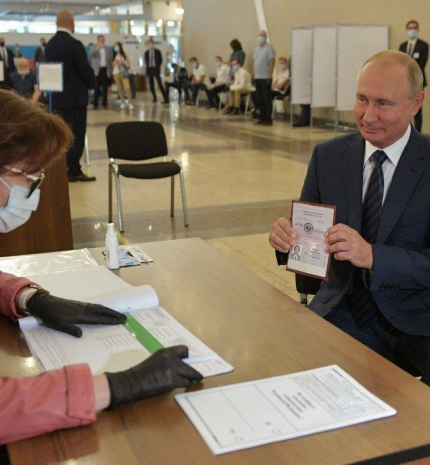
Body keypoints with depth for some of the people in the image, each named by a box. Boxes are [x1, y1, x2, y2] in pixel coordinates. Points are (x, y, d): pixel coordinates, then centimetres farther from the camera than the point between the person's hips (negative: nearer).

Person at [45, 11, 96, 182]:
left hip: (57, 96, 7)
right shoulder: (74, 44, -15)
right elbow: (86, 70, -16)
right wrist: (91, 84, 3)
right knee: (76, 135, -2)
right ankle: (73, 171, 0)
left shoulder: (50, 45, 7)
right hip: (75, 96, -7)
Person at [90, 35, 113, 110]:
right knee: (96, 88, -3)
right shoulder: (94, 47, 7)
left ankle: (104, 103, 7)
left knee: (105, 87, 1)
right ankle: (95, 103, 1)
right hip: (97, 70, -2)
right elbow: (91, 54, -13)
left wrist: (110, 70, 6)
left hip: (105, 70, 2)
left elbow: (111, 59, 14)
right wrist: (97, 48, -30)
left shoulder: (108, 49, 14)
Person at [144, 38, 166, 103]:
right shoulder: (147, 52, 8)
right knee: (151, 85, 5)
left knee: (160, 84, -11)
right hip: (149, 69, 3)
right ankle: (154, 98, 15)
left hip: (156, 69, -3)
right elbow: (146, 61, 15)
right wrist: (147, 66, 1)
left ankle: (165, 99, -13)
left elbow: (160, 60, 5)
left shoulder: (157, 51, 2)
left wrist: (159, 67, 0)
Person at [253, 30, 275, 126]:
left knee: (266, 99, -5)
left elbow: (272, 64, -11)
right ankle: (262, 118, 12)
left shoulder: (269, 49, -5)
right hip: (257, 78, 7)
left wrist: (269, 77, -16)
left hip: (265, 78, -7)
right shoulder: (256, 49, 17)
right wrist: (254, 76, 14)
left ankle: (268, 119, -2)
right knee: (259, 99, 7)